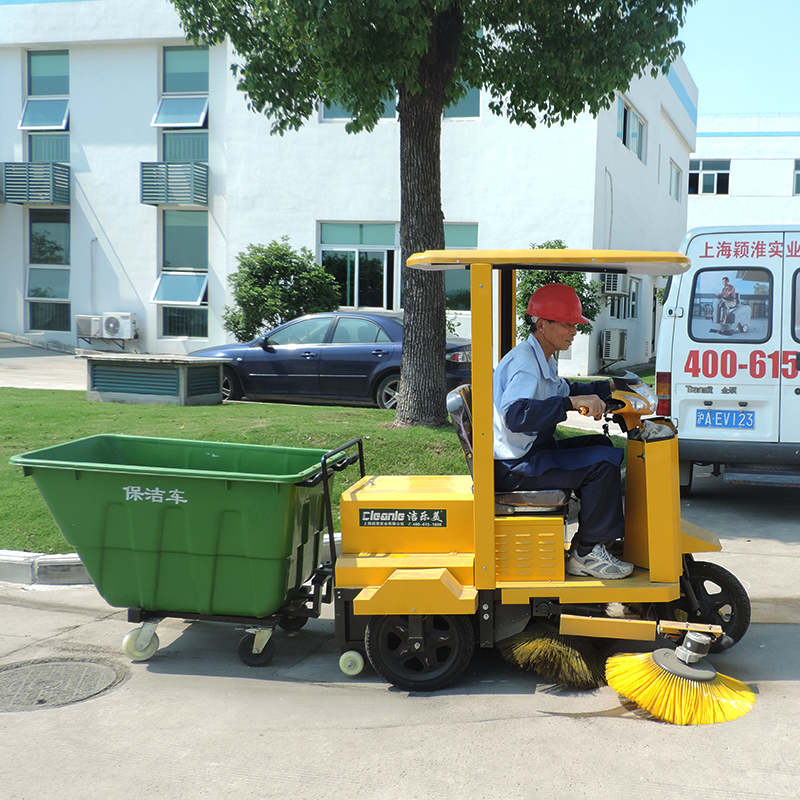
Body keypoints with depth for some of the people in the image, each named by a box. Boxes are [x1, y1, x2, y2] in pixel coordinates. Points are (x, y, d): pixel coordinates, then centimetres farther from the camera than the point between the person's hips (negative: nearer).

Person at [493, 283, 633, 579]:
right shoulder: (524, 362, -19)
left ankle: (604, 535, 25)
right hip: (514, 468, -11)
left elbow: (562, 391, 36)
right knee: (603, 462, -20)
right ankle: (586, 554, -10)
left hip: (532, 452, 11)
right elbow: (515, 415, -36)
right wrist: (573, 402, -39)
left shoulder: (542, 360, 16)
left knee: (600, 444, 22)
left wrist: (608, 388, 25)